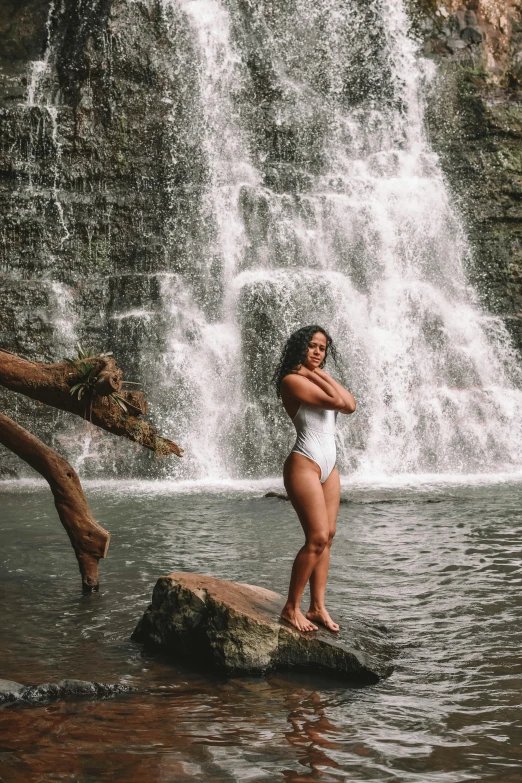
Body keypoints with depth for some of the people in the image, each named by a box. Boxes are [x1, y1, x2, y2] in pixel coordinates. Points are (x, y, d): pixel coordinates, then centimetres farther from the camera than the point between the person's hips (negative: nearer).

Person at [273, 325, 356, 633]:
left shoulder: (318, 380, 17)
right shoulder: (292, 380, -10)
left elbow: (351, 405, 2)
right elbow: (337, 401, -18)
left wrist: (321, 374, 1)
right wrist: (315, 376, -7)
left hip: (328, 466, 9)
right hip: (305, 465, -9)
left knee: (327, 537, 5)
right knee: (317, 538, -12)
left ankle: (318, 607, 8)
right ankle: (291, 607, -3)